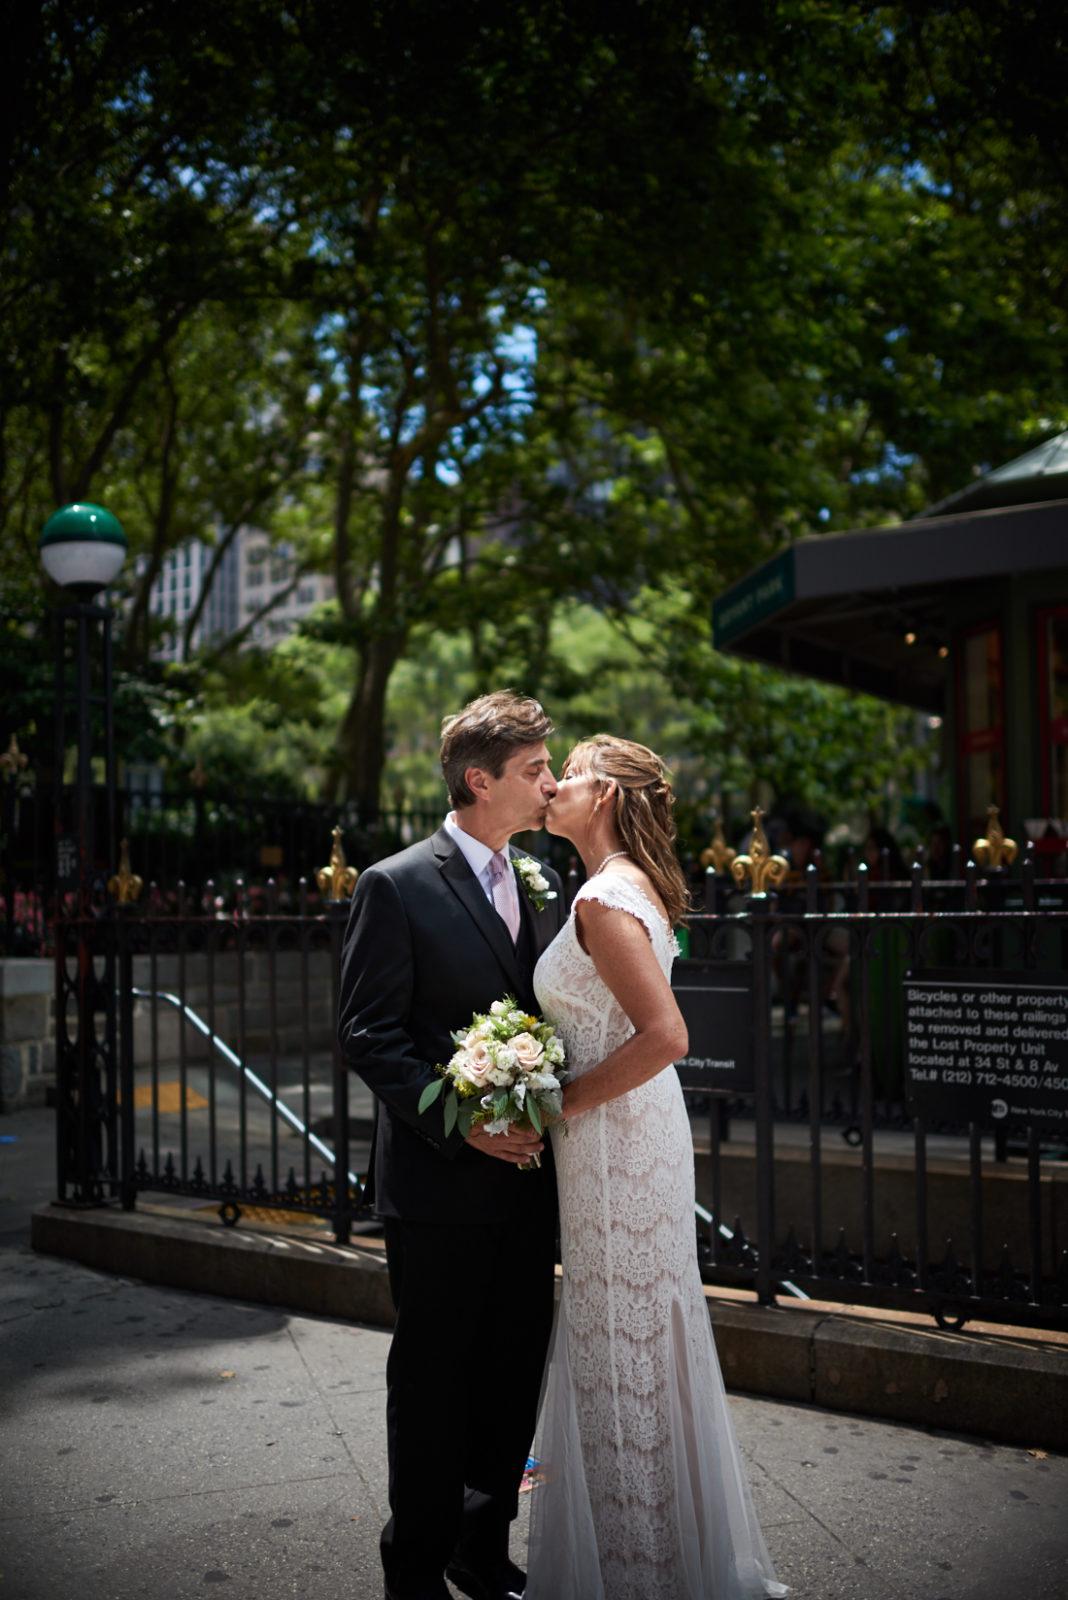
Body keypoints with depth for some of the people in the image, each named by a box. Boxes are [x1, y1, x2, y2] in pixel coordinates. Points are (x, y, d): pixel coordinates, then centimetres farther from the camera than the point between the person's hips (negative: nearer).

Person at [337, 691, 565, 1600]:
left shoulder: (543, 886, 9)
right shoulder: (397, 887, -11)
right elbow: (368, 1034, -13)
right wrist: (459, 1122, -20)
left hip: (527, 1176, 6)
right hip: (440, 1184, -6)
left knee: (514, 1373, 15)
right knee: (432, 1379, 8)